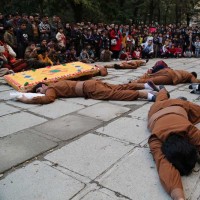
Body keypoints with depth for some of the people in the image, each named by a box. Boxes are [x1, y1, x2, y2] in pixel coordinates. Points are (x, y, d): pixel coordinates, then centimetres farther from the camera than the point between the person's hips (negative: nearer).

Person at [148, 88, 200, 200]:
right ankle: (163, 91, 70)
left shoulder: (190, 130, -50)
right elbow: (165, 166, -68)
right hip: (157, 110, 0)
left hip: (178, 106, 0)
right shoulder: (155, 141, -53)